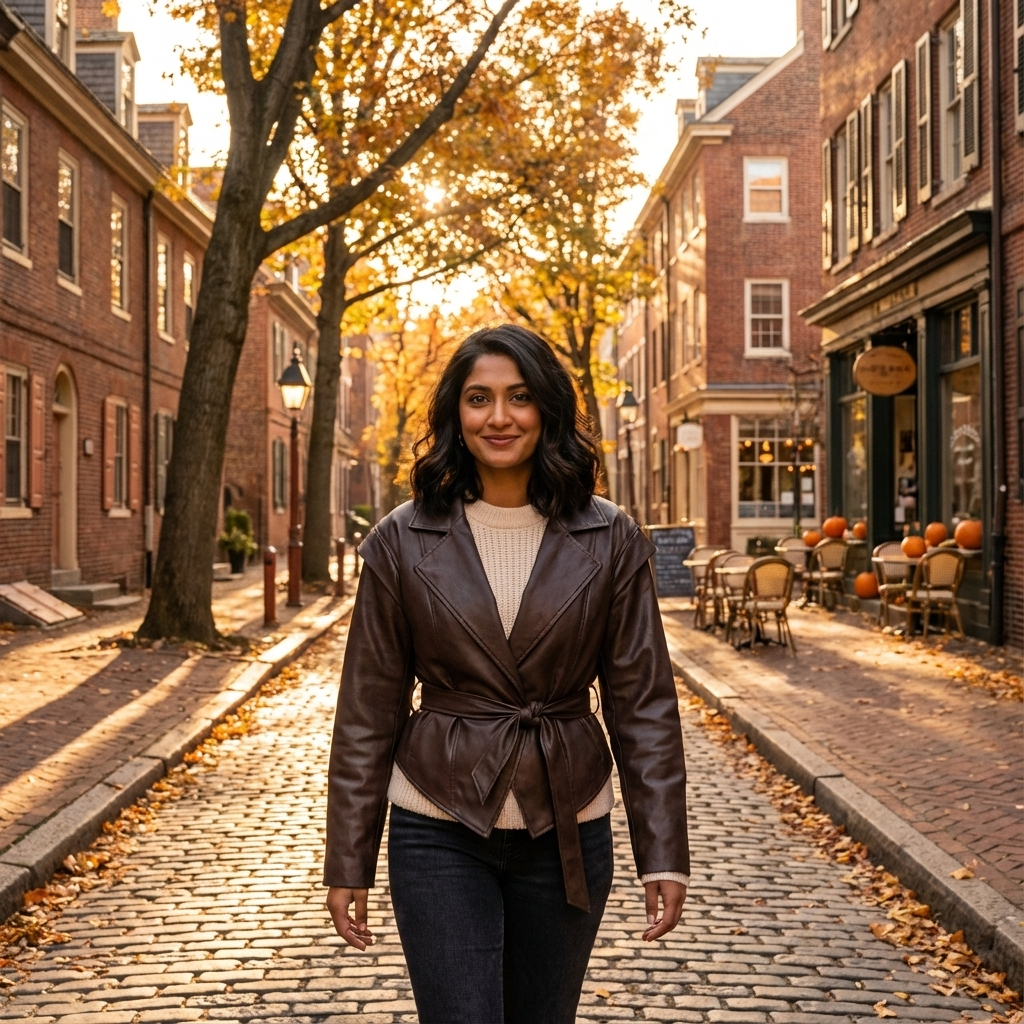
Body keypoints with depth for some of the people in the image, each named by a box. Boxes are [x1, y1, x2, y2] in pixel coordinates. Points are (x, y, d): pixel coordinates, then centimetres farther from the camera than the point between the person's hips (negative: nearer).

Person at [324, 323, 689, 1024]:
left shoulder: (610, 540, -2)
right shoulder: (403, 541, -3)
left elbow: (644, 703, -1)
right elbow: (368, 714, 0)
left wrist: (665, 853, -5)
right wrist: (348, 862, 0)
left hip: (567, 832, 1)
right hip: (440, 830, -1)